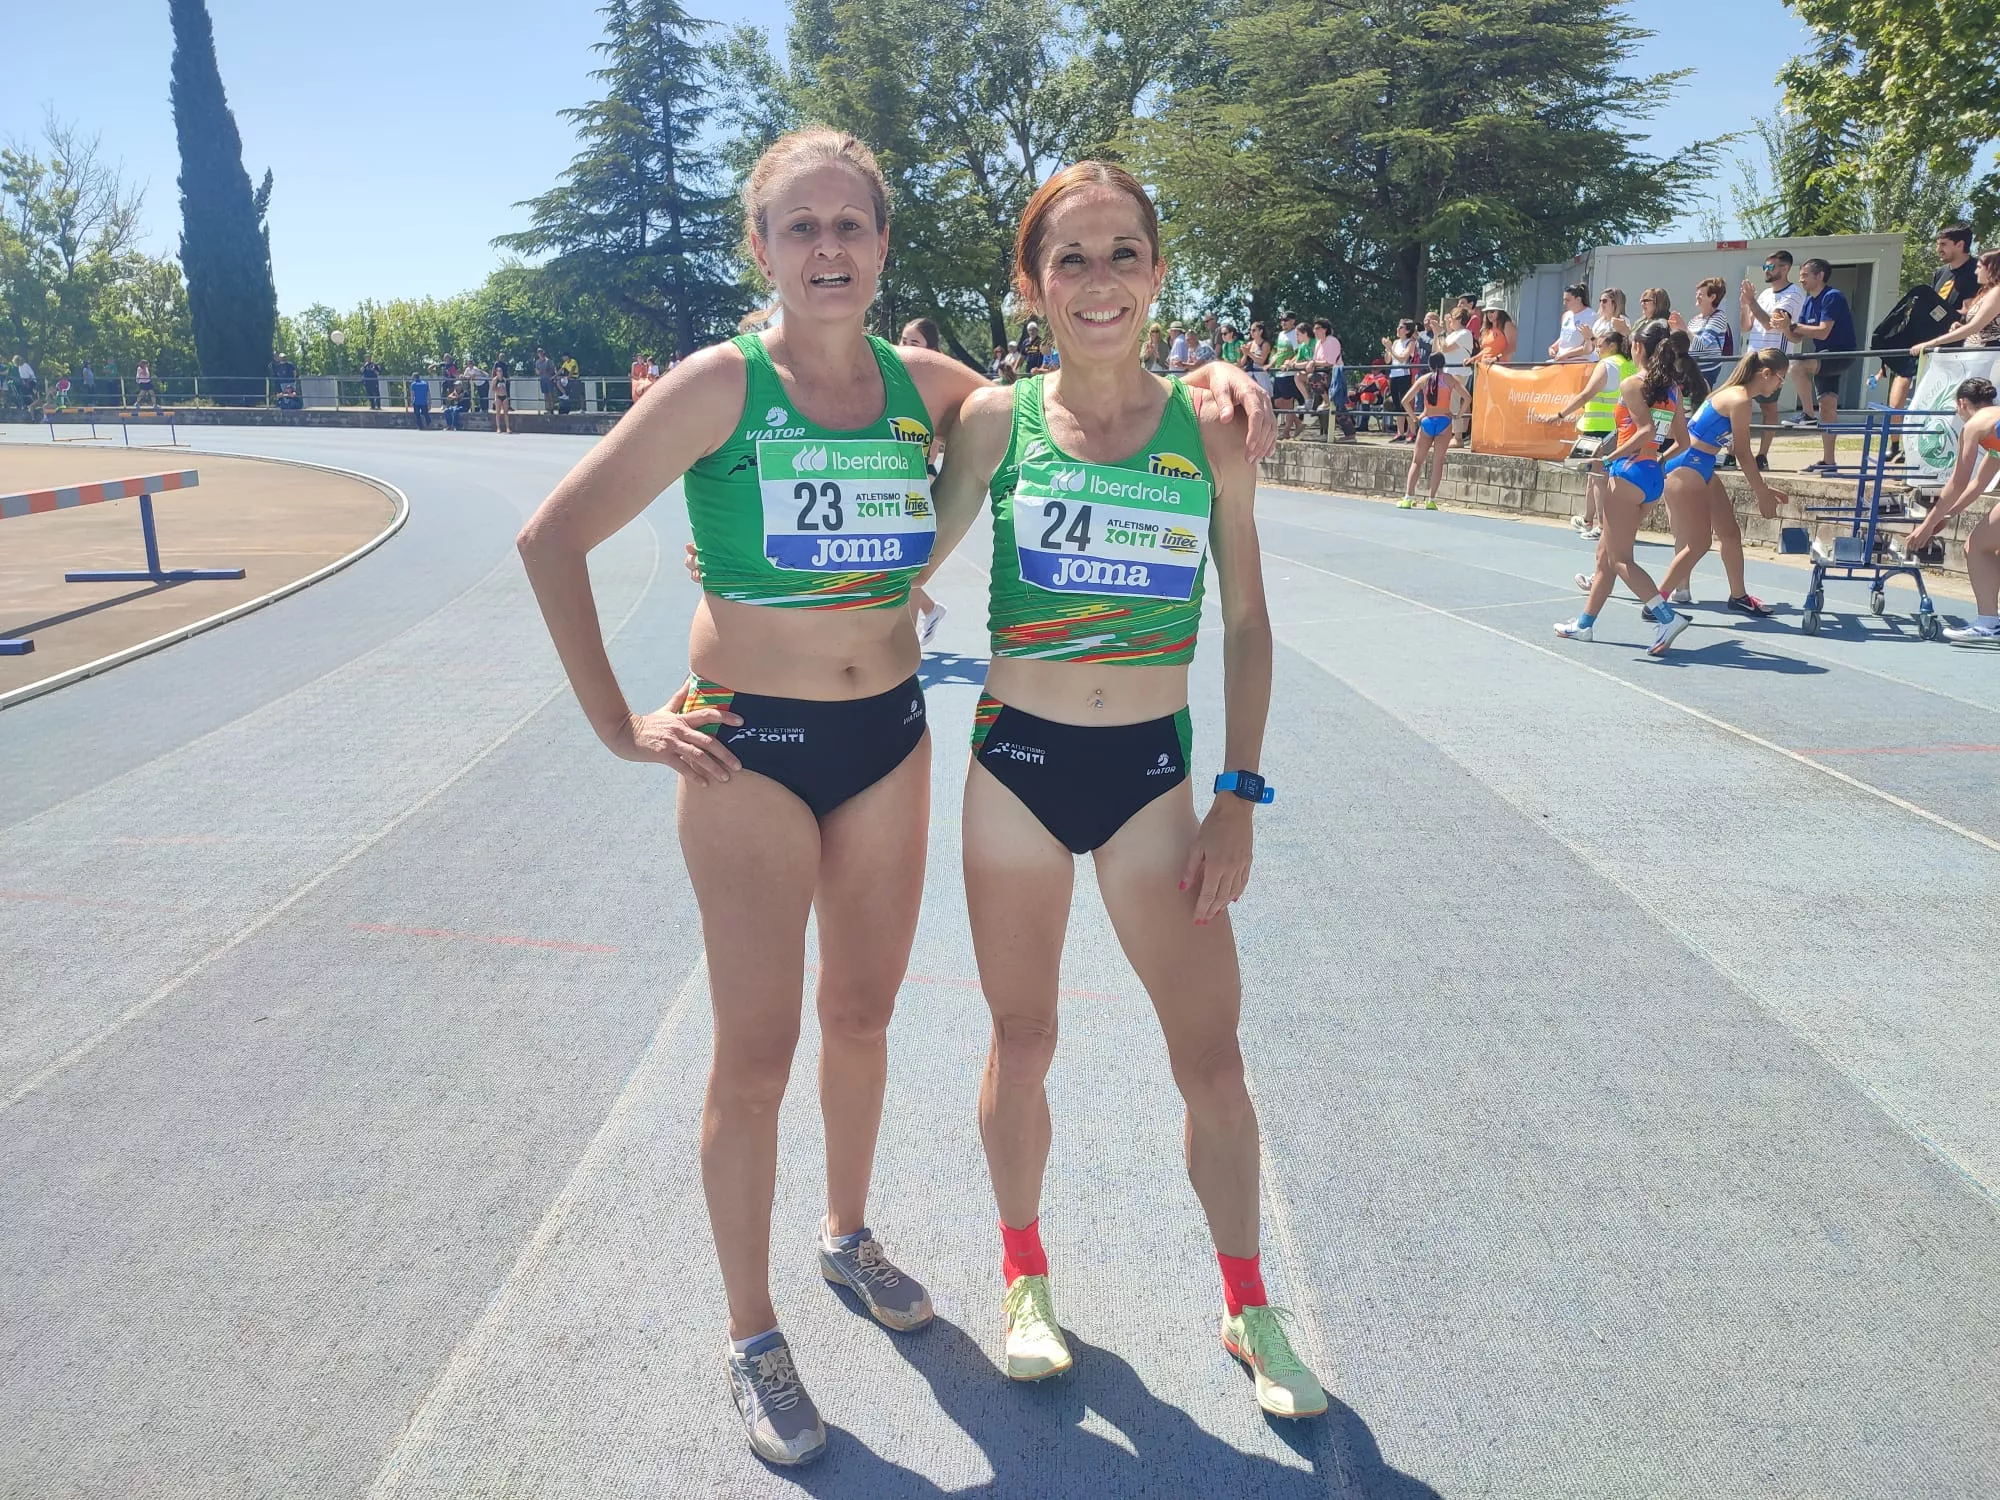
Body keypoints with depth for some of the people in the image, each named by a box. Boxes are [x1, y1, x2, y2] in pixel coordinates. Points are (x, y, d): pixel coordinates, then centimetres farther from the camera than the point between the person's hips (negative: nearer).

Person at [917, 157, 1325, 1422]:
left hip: (1152, 772, 1)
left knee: (1212, 1054, 7)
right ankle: (1025, 1276, 38)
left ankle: (1249, 1309, 31)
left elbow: (1246, 622, 4)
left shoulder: (1210, 432, -2)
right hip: (1018, 763, 0)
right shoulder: (997, 420, -4)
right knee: (1023, 1046, 12)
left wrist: (1240, 796, 0)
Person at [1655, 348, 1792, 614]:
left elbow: (1741, 451, 17)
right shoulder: (1740, 400, -17)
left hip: (1701, 469, 10)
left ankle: (1738, 596, 29)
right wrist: (1763, 495, -8)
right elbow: (1743, 455, -15)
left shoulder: (1735, 393, 12)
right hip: (1686, 469, -10)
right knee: (1699, 544, -7)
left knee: (1730, 532, 16)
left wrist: (1763, 490, 17)